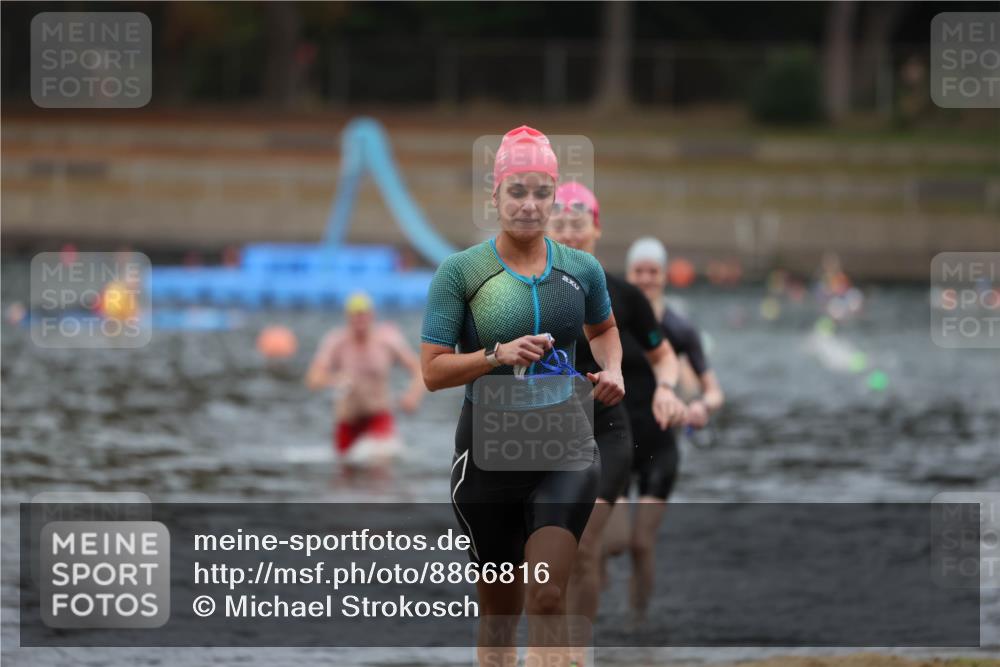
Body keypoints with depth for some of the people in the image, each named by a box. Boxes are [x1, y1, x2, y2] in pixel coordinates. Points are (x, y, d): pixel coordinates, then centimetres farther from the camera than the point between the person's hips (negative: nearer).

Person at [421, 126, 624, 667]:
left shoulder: (581, 269, 5)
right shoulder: (460, 271, -4)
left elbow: (603, 328, 27)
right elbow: (433, 370, -7)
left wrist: (611, 370, 7)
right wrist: (498, 354, -21)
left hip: (565, 447, 1)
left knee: (547, 596, -15)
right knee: (499, 606, 9)